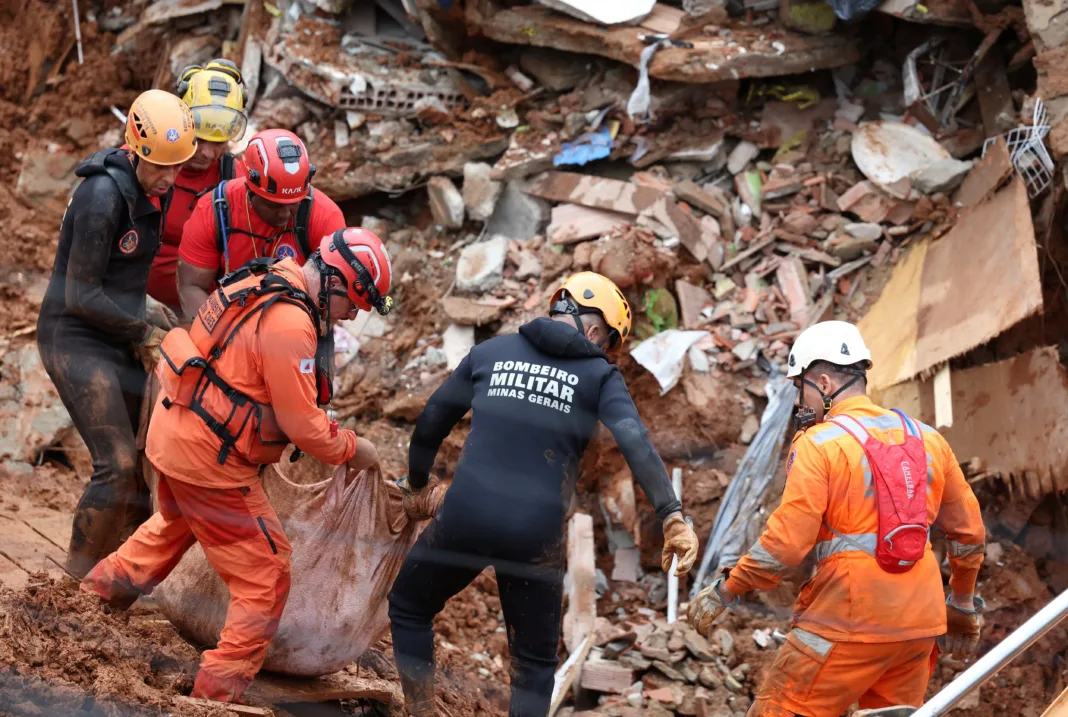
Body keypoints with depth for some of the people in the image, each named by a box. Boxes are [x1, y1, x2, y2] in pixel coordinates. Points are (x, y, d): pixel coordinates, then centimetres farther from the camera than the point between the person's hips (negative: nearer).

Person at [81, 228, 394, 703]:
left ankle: (101, 590, 51)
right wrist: (350, 450, -5)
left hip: (173, 428, 10)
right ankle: (218, 692, 4)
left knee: (176, 524, 38)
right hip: (208, 457, -10)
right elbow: (301, 424, -21)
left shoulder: (265, 280, 4)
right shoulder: (290, 324, -25)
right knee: (266, 576, 0)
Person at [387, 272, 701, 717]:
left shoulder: (490, 351, 13)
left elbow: (432, 420, 17)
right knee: (534, 662, 16)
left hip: (464, 515, 1)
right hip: (536, 534, -1)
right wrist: (672, 516, -19)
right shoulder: (599, 375, 5)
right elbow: (635, 442, -12)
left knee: (409, 608, 26)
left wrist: (416, 481, 34)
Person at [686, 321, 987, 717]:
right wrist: (963, 606, 30)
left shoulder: (818, 444, -7)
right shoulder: (926, 438, 11)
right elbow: (969, 532, 17)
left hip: (850, 622, -6)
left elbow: (786, 543, -14)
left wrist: (723, 592, -2)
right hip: (919, 624, 6)